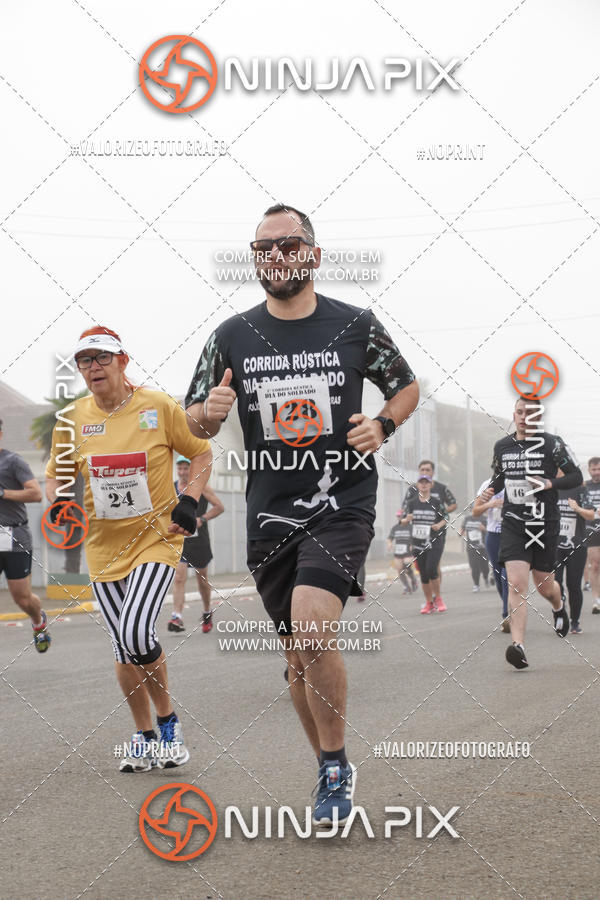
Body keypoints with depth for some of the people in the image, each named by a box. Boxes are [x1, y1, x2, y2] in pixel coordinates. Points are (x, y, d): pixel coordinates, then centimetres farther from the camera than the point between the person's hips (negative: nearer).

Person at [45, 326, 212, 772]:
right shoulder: (74, 417, 1)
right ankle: (145, 735, 25)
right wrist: (58, 505, -6)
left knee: (136, 634, -21)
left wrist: (189, 501, -9)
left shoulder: (159, 407, -8)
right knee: (125, 651, 6)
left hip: (157, 538, -4)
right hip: (103, 547, 4)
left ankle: (169, 719, 2)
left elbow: (202, 452, 3)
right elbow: (57, 474, 14)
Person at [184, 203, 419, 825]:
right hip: (270, 512, 4)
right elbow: (193, 424, 11)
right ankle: (332, 772, 29)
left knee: (312, 631, -23)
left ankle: (336, 766, -4)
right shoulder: (232, 337, 4)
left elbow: (407, 386, 14)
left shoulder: (356, 326, -1)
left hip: (343, 502, -3)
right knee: (298, 654, 10)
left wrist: (382, 426, -7)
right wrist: (211, 411, -13)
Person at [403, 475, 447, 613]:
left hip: (435, 543, -3)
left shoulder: (436, 502, 0)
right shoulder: (411, 503, 5)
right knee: (423, 575, 5)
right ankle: (429, 603, 19)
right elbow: (403, 522, 9)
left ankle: (438, 599, 1)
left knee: (431, 570, -18)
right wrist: (407, 519, -13)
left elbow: (445, 519, 9)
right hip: (418, 544, 3)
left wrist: (439, 525, -12)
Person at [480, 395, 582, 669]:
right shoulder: (502, 446, 6)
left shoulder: (552, 444, -4)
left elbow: (577, 476, 1)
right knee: (516, 583, -16)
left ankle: (558, 607, 49)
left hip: (545, 523, -1)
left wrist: (550, 484, -16)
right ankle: (518, 645, -22)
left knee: (544, 586, 11)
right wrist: (491, 490, 1)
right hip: (513, 523, 1)